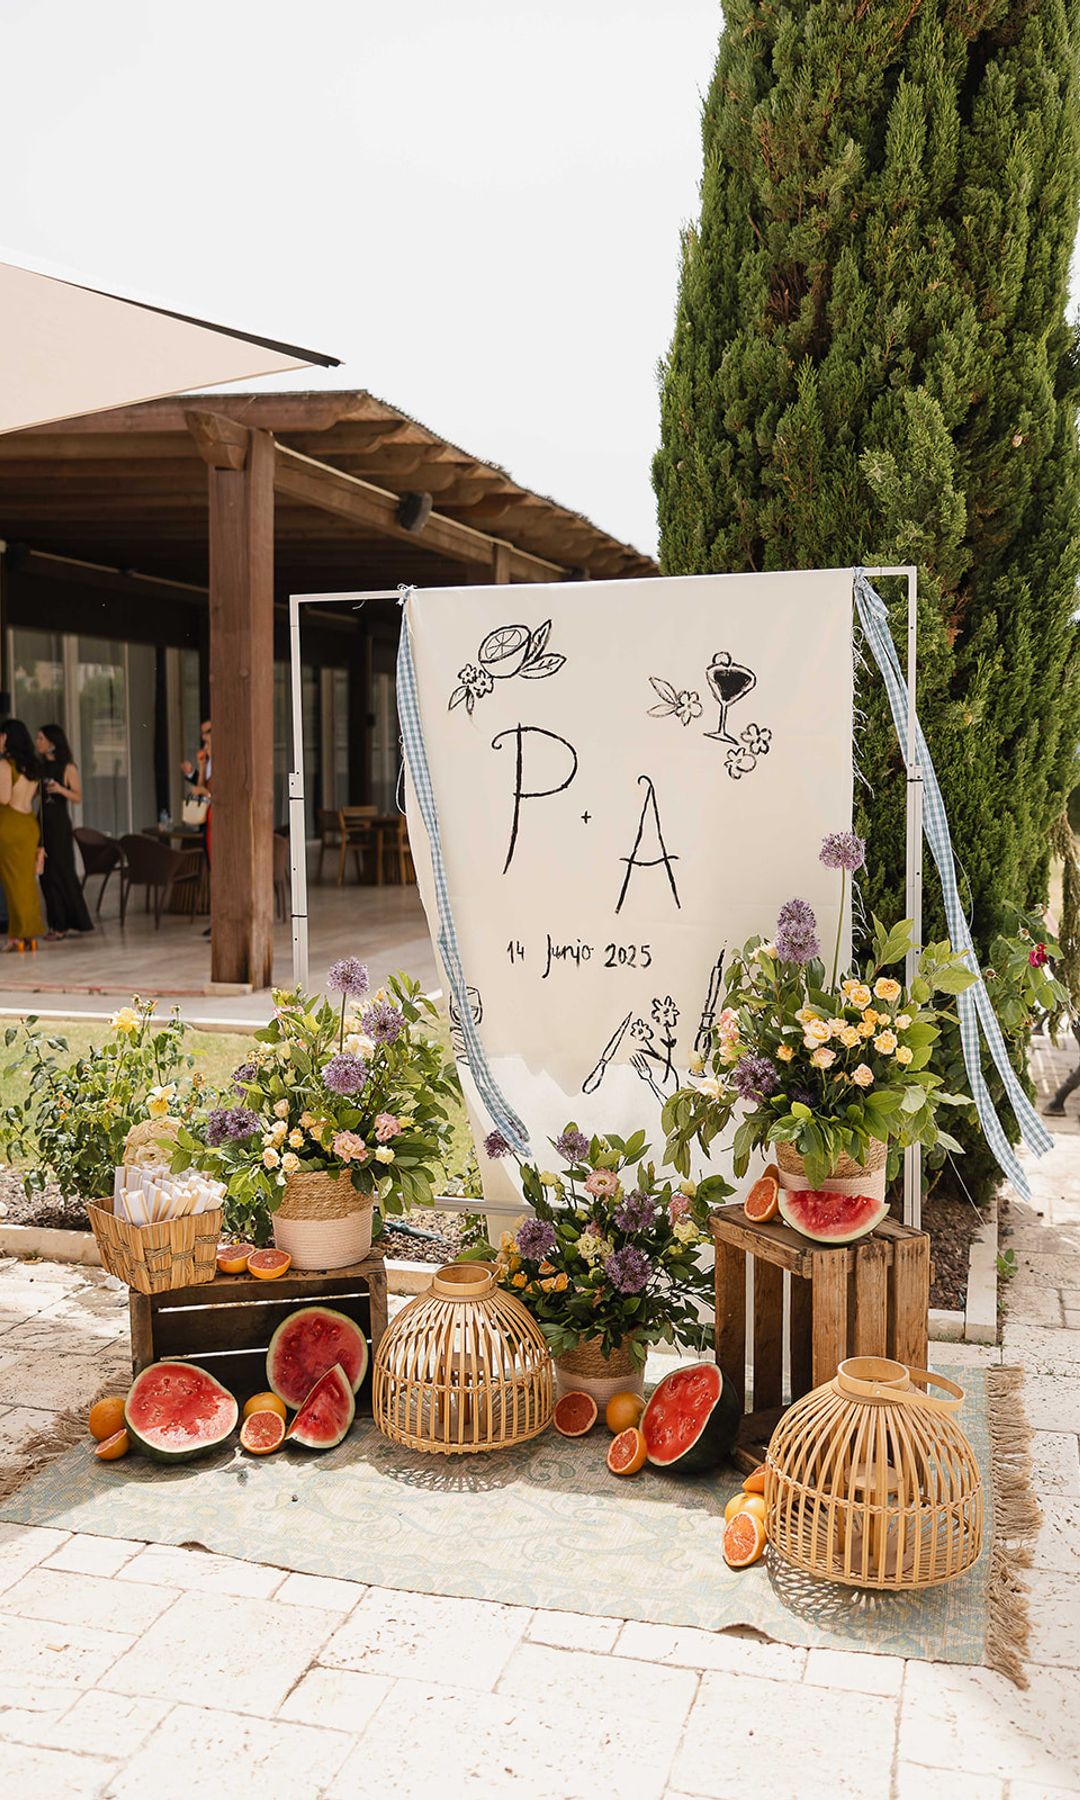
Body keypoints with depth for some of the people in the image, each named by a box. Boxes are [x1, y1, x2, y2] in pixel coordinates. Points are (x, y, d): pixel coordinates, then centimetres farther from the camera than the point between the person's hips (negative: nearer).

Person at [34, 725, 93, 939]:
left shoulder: (67, 768, -4)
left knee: (62, 871, -3)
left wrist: (61, 789, -22)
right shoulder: (39, 766, 9)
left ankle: (65, 923, 6)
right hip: (42, 822, 5)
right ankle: (57, 923, 12)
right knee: (46, 873, 5)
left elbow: (78, 798, -6)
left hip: (59, 824, -5)